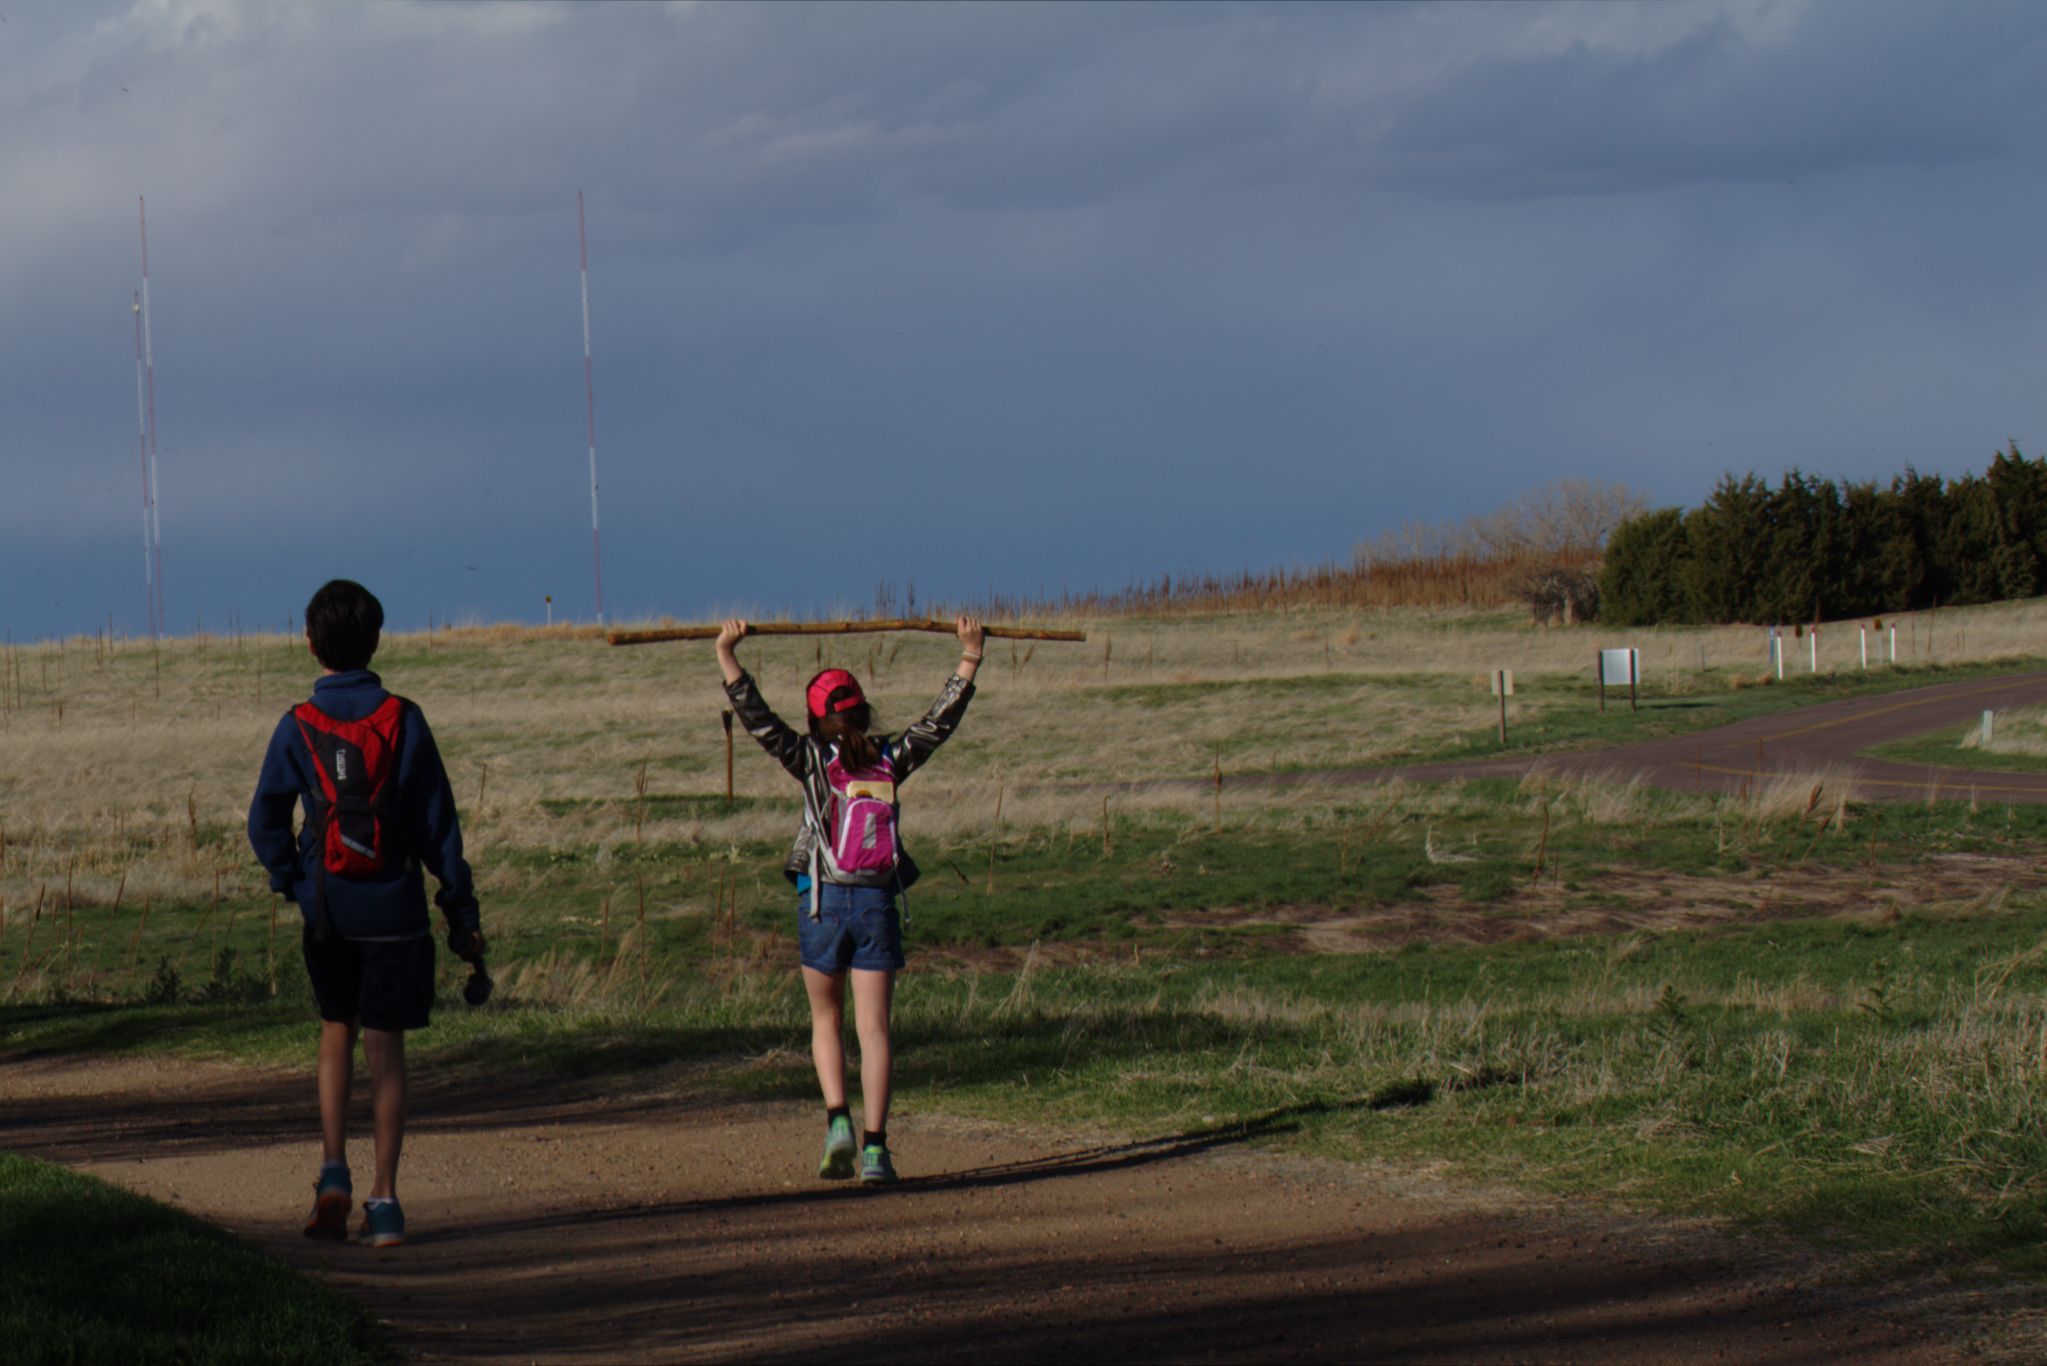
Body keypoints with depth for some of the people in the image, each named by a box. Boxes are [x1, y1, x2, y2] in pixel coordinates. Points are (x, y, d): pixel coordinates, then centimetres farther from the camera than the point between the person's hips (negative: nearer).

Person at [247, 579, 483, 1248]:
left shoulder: (298, 727, -4)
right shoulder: (403, 721, -5)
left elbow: (265, 822, -6)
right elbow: (438, 823, -4)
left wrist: (293, 883, 9)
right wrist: (462, 912, 1)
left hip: (326, 910, 1)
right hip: (394, 909, -1)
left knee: (337, 1032, 19)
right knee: (385, 1047, 3)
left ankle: (334, 1174, 4)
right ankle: (384, 1200, 0)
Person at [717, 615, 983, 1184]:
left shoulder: (812, 761, -2)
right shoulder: (890, 761, 3)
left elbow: (759, 720, -7)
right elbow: (940, 720, 12)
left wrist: (726, 655, -6)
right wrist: (969, 658, 19)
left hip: (822, 901, -1)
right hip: (878, 902, 1)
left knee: (826, 1019, 16)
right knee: (874, 1029, 1)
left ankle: (838, 1121, -3)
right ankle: (874, 1146, -7)